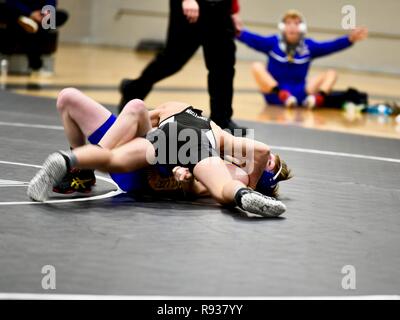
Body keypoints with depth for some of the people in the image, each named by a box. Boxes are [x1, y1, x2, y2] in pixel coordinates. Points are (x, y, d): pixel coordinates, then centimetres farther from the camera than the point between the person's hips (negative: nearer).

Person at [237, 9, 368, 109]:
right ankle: (283, 96, -43)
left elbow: (331, 46, -6)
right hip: (274, 94, -2)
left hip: (299, 94, 2)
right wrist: (238, 32, -34)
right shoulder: (273, 42, 2)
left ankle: (318, 98, -41)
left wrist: (350, 39, -22)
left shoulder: (308, 46, 7)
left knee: (331, 73, -9)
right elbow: (253, 39, -14)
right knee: (257, 67, -24)